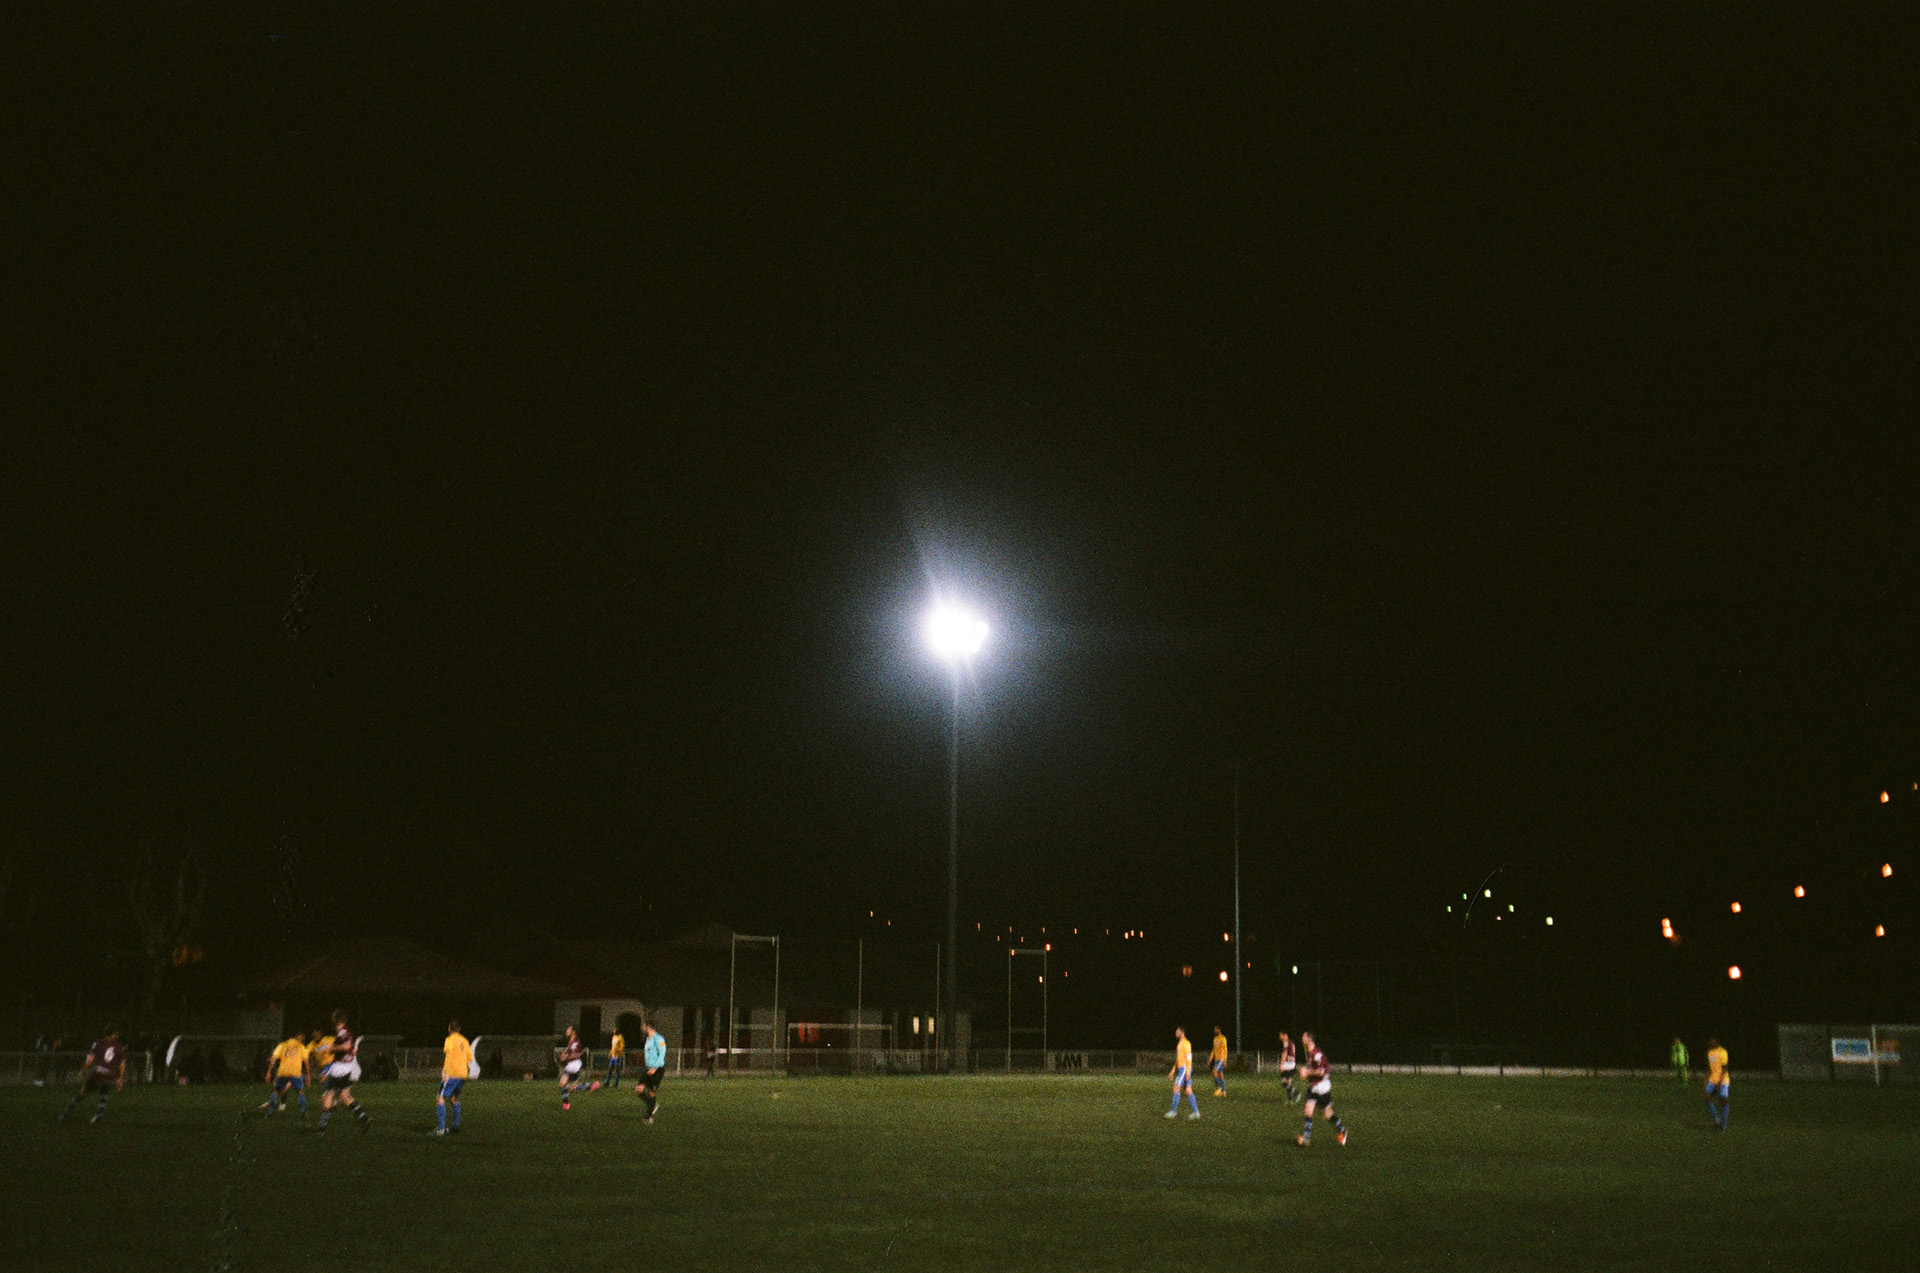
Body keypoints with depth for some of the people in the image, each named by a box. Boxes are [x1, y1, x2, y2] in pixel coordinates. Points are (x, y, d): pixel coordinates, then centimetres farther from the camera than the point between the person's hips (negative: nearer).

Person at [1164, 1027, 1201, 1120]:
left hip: (1184, 1069, -10)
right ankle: (1196, 1112, 6)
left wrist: (1188, 1073, -21)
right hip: (1180, 1069, 10)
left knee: (1176, 1088, -10)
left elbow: (1189, 1059, -17)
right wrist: (1173, 1071, 24)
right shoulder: (1179, 1044, 19)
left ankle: (1174, 1111, -8)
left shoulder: (1186, 1044, -12)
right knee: (1188, 1090, 6)